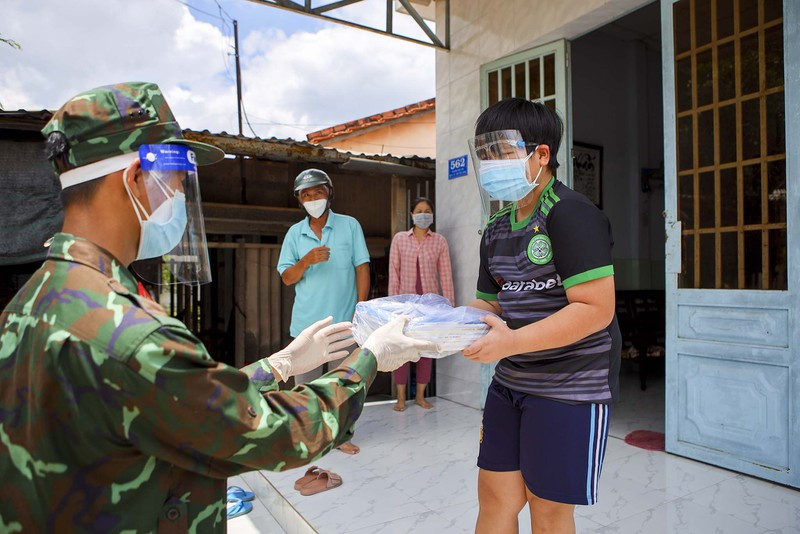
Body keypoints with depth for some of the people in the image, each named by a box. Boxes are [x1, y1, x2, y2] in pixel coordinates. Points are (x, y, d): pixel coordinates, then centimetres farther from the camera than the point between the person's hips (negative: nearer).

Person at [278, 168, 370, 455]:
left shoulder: (349, 226, 0)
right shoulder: (295, 233, 5)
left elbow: (362, 268, -1)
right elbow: (287, 278, 2)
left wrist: (361, 310, -7)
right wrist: (306, 261, -18)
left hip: (343, 320, -1)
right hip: (306, 321, 2)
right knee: (305, 382, 10)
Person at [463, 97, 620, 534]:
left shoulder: (570, 215, -16)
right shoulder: (496, 229, 10)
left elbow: (596, 309, -23)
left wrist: (511, 342, -26)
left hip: (569, 384, -7)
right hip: (510, 381, 7)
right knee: (494, 493, 15)